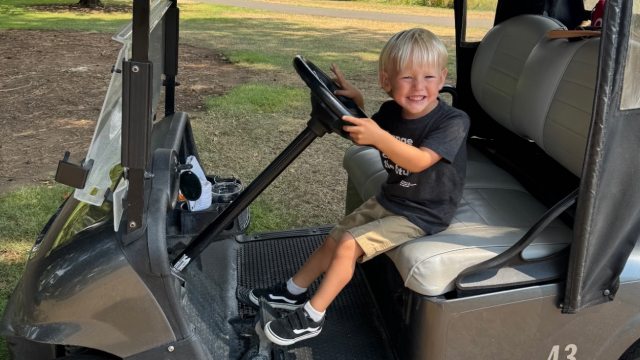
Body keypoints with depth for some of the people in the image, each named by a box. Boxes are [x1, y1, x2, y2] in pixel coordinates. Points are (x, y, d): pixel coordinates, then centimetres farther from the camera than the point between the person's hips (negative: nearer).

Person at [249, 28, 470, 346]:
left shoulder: (453, 121, -23)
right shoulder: (390, 111, -6)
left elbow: (419, 161, -36)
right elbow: (364, 138, 11)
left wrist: (378, 136, -48)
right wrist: (356, 104, -8)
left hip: (421, 214, -7)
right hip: (388, 199, 7)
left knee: (349, 244, -15)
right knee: (334, 237, 11)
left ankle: (311, 317, 2)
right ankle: (293, 291, 33)